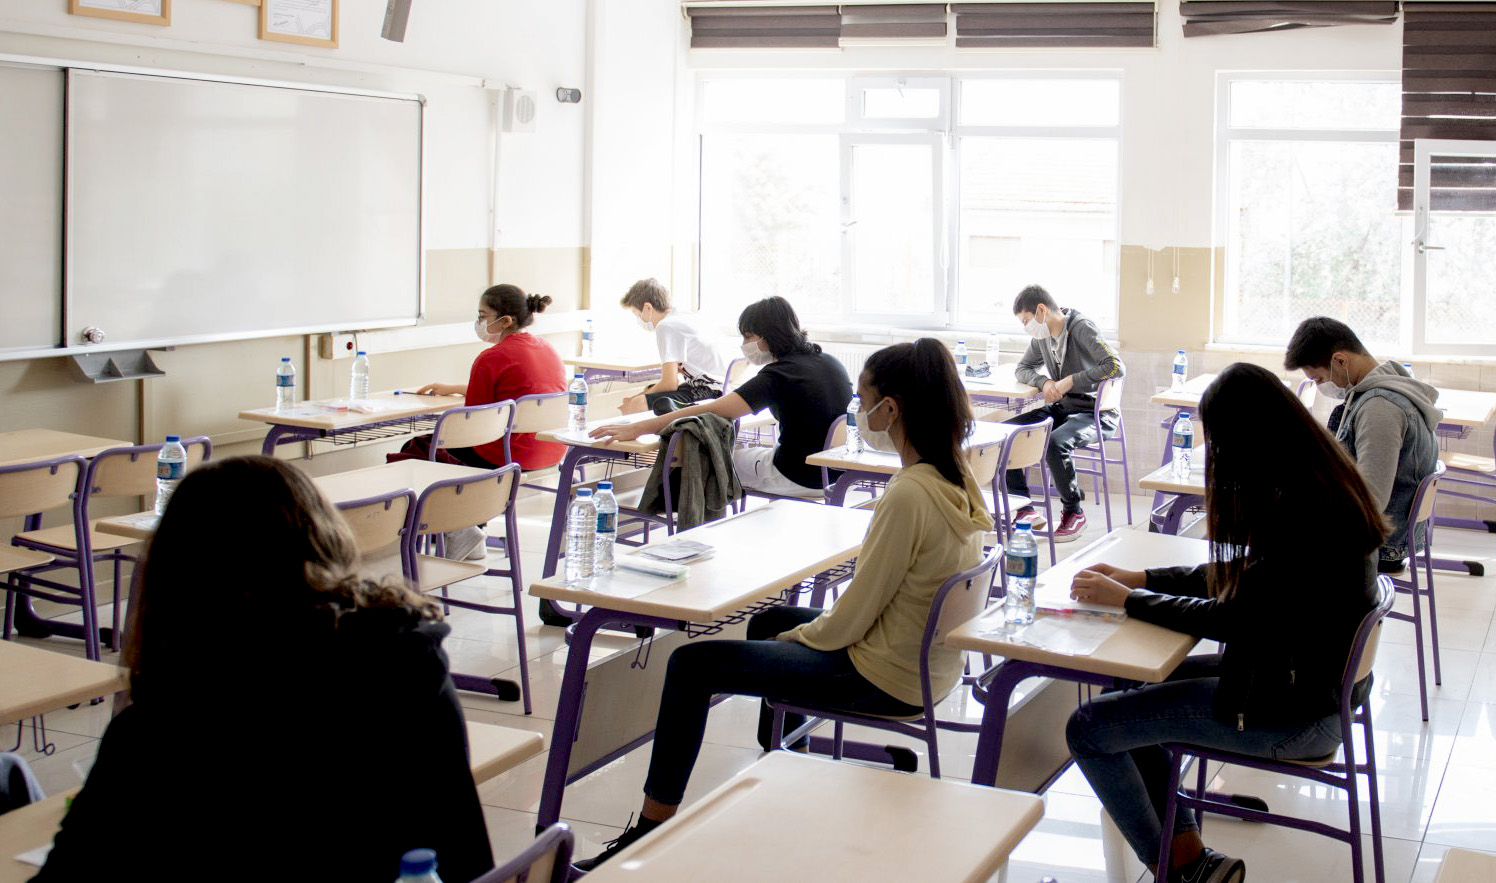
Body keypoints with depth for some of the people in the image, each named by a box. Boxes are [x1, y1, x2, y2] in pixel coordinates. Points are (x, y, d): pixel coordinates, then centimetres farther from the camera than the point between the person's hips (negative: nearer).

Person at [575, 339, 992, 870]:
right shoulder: (958, 482, 0)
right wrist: (800, 631, 10)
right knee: (768, 622, 31)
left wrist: (797, 636, -2)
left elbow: (850, 620, -22)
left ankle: (652, 828, 6)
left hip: (885, 678, -9)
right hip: (930, 663, 9)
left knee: (692, 665, -3)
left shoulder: (908, 496, -28)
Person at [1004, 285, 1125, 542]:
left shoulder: (1082, 328, -16)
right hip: (1060, 408, 8)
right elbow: (1022, 369, 19)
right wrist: (1044, 382, -4)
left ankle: (1074, 512, -13)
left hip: (1094, 413, -8)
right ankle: (1024, 510, -6)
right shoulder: (1043, 336, 8)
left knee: (1055, 443, -36)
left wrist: (1071, 381, -24)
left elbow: (1116, 367, -25)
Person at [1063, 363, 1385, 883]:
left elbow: (1237, 619, -22)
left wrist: (1125, 599, -12)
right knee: (1129, 684, 17)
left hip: (1293, 713, -10)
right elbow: (1244, 574, 12)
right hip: (1314, 680, 10)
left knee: (1089, 729, -7)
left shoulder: (1301, 514, -26)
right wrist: (1140, 579, 8)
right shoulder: (1324, 484, 4)